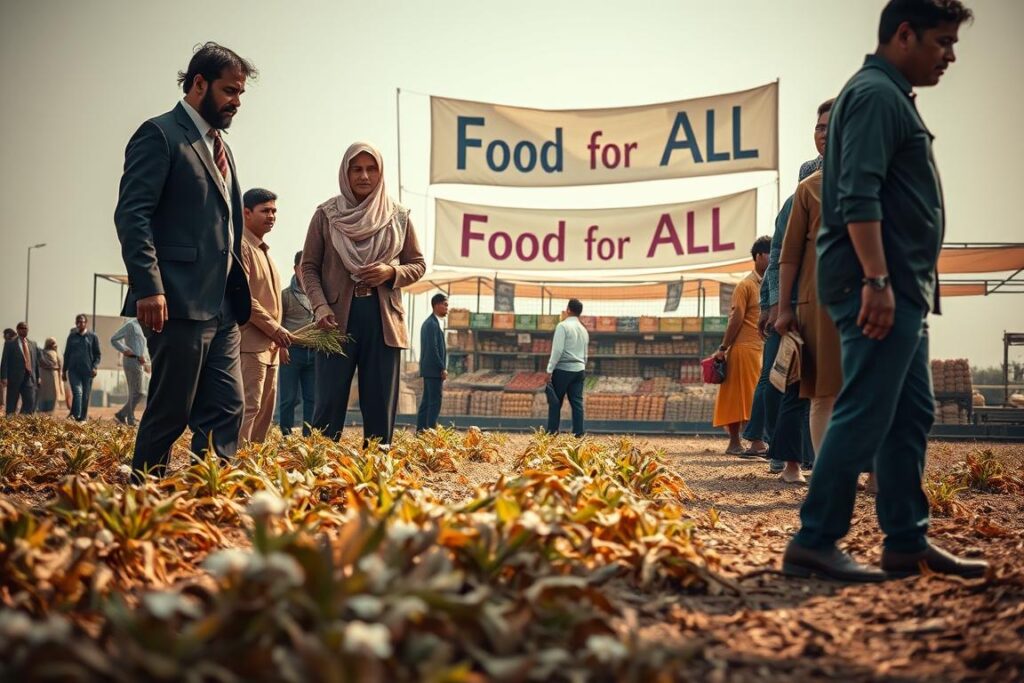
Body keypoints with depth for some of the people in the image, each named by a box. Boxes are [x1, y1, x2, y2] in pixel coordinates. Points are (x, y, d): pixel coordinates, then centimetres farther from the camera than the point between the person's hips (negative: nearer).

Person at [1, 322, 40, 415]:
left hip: (29, 378, 3)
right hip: (14, 377, -3)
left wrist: (38, 377, 12)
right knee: (12, 404, 3)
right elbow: (4, 361, -4)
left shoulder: (33, 344, 15)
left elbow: (36, 362, 16)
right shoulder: (10, 343, 2)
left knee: (30, 403, -4)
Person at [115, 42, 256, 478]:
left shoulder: (220, 147, 21)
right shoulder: (160, 135, -5)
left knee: (227, 410, 4)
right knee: (170, 413, -2)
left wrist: (238, 295, 18)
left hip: (221, 308, 8)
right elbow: (132, 214, -14)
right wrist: (148, 287, -23)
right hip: (178, 304, -8)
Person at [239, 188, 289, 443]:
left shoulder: (263, 251, 21)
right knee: (248, 407, -14)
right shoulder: (241, 246, -8)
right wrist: (274, 329, -16)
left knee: (265, 410, 9)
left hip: (269, 346, 10)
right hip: (249, 343, -10)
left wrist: (277, 335, 14)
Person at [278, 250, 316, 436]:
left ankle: (309, 435, 8)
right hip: (292, 351, -3)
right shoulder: (286, 294, 4)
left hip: (315, 351, 3)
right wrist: (280, 346, -11)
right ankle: (286, 435, 7)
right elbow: (277, 324, 1)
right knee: (288, 398, 1)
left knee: (313, 398, 3)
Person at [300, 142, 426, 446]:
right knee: (330, 401, -3)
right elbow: (309, 267, 5)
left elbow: (418, 265, 14)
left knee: (380, 407, 3)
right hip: (338, 318, -1)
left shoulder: (398, 216, 7)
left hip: (383, 319, 2)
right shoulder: (326, 215, 4)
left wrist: (391, 272, -7)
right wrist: (321, 308, -10)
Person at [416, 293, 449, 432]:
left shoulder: (429, 323, 18)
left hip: (428, 369, 10)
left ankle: (420, 430, 12)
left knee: (426, 401, 11)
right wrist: (443, 368, -17)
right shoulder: (432, 324, -14)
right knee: (435, 402, -9)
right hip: (434, 370, -10)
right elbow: (432, 349, -20)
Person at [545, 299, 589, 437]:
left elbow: (557, 350, -16)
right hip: (579, 370, 6)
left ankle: (552, 432, -1)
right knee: (577, 402, 3)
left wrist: (550, 370, -15)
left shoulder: (563, 326, -8)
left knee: (555, 402, 1)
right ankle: (578, 433, -1)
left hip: (563, 369, -6)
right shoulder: (584, 330, 16)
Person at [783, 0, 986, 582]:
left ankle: (907, 541, 17)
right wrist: (877, 280, -27)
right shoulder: (875, 93, -10)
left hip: (903, 289, 11)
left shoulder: (892, 97, 23)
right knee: (864, 416, -9)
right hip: (879, 287, -11)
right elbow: (859, 196, -21)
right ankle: (815, 543, -4)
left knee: (912, 416, 11)